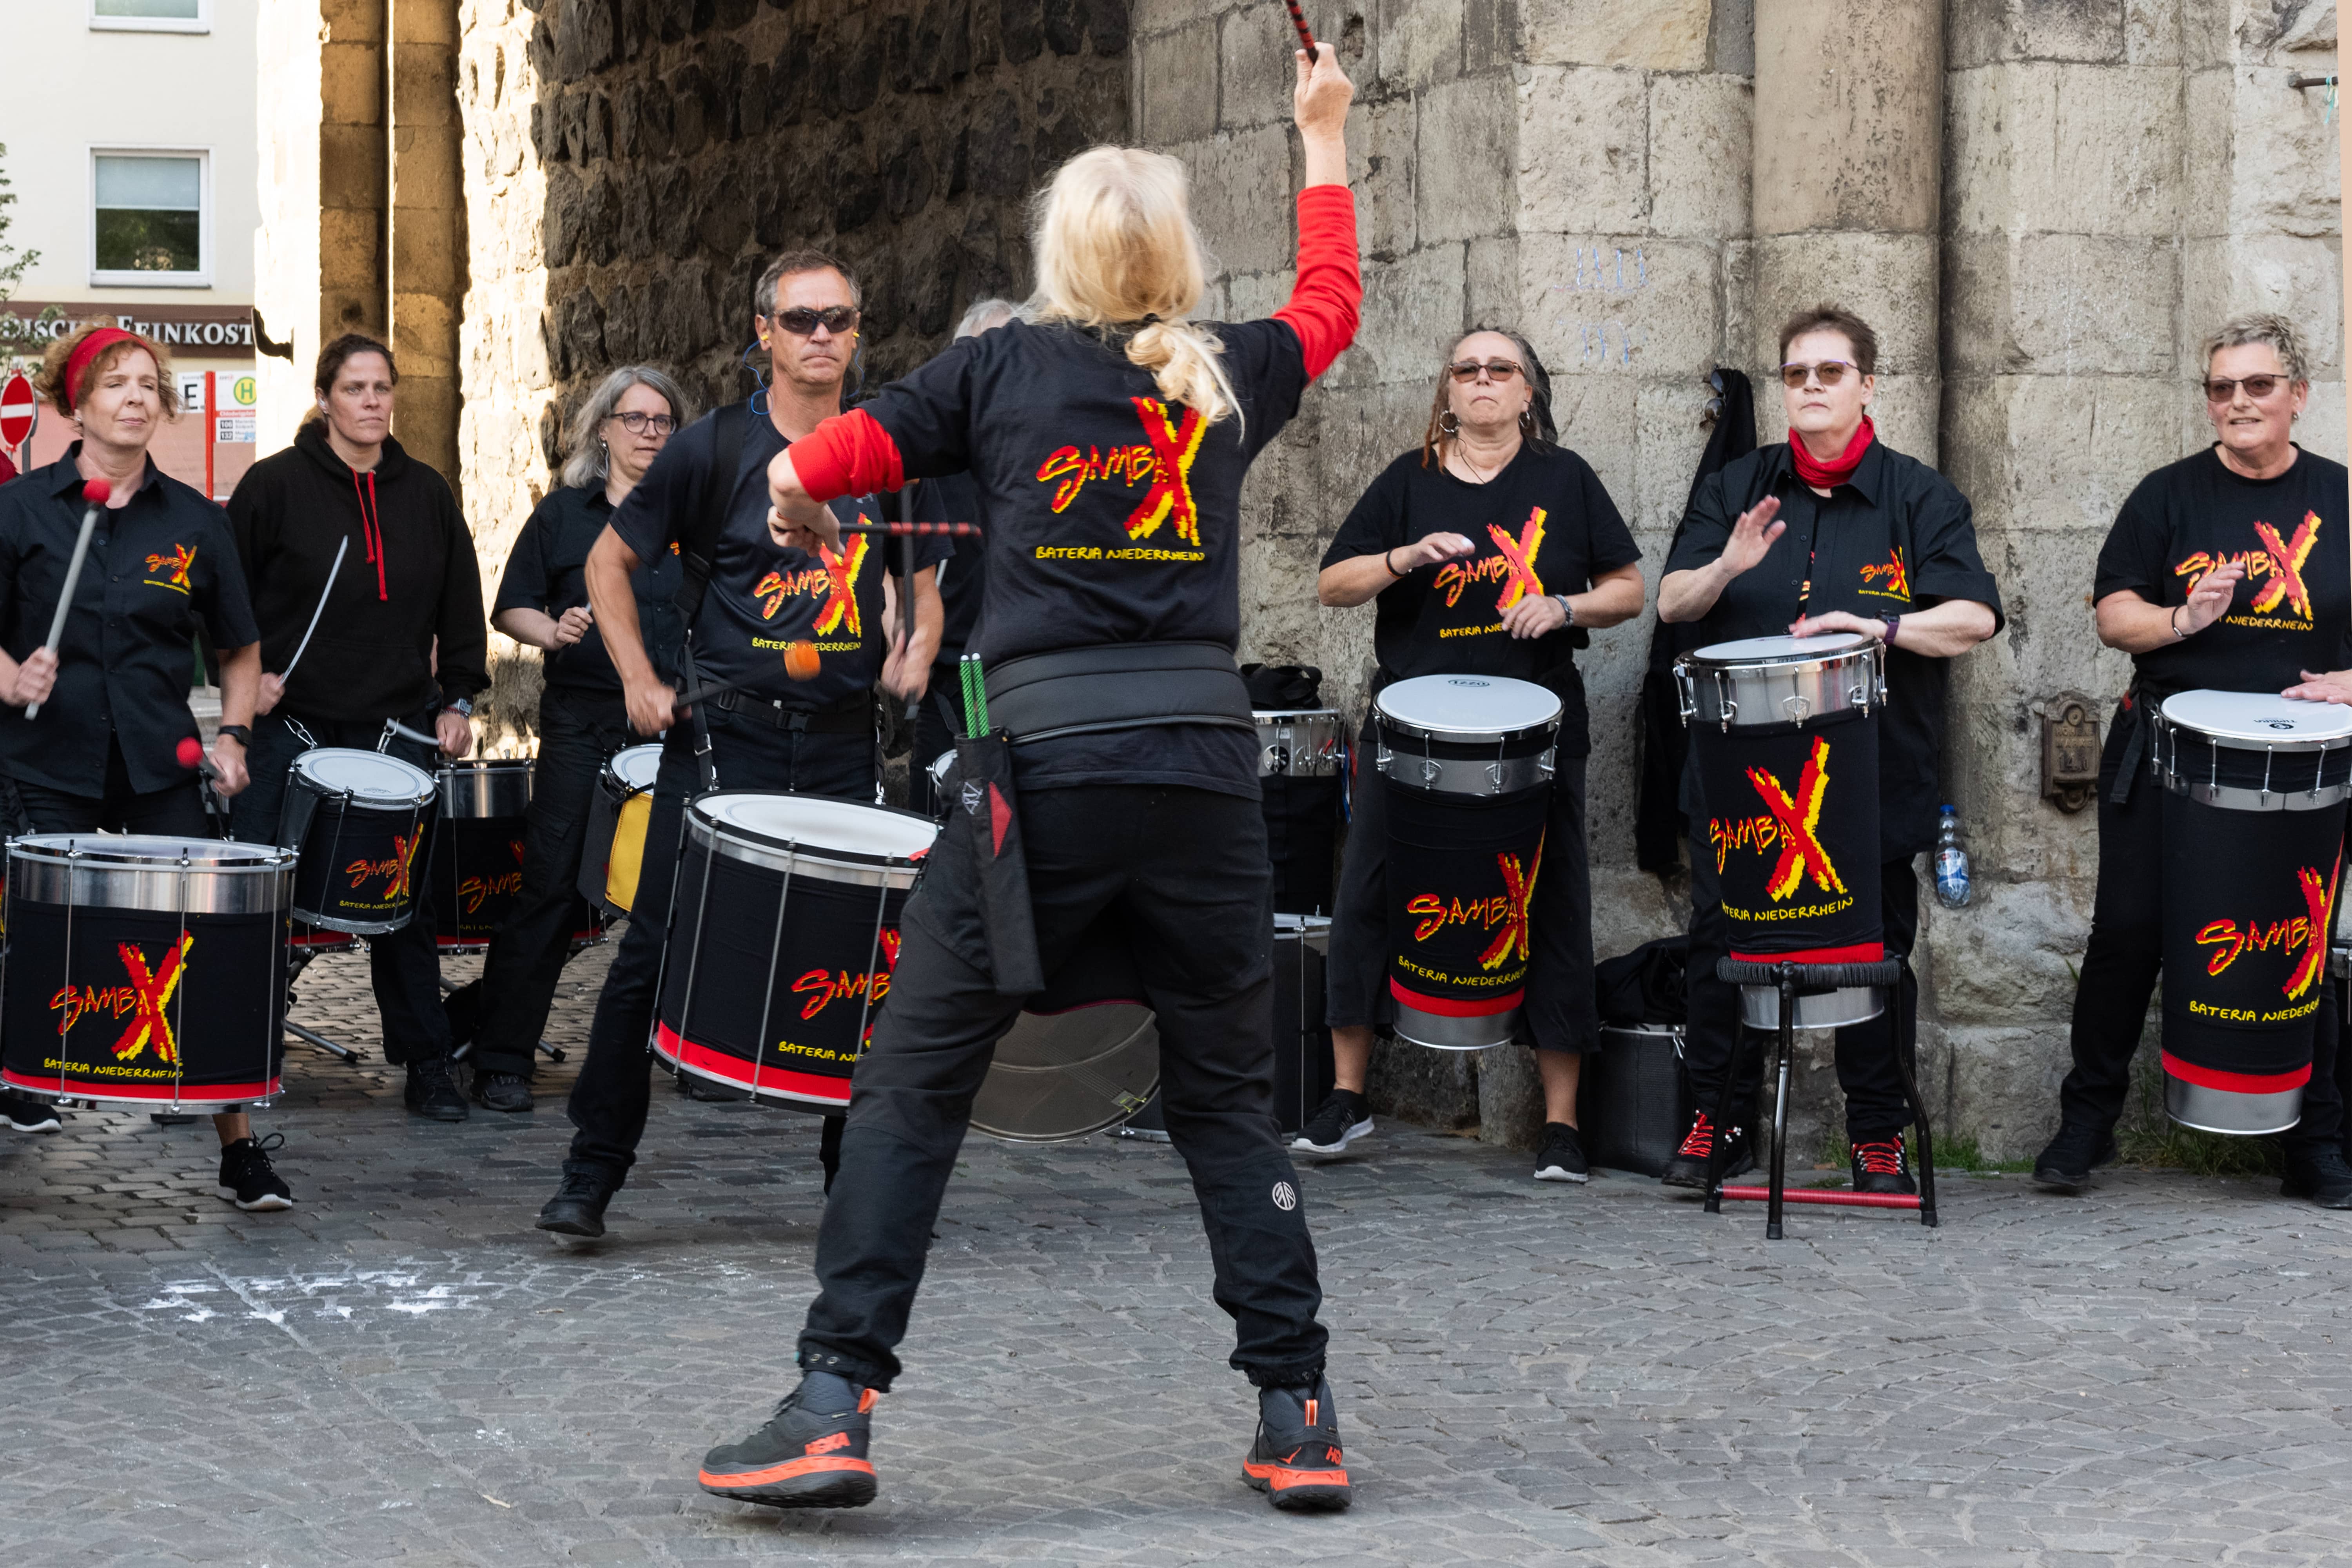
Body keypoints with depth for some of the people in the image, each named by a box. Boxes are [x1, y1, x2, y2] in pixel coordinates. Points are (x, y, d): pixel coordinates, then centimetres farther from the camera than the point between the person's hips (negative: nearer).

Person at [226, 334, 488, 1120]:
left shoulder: (427, 494, 9)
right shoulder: (275, 485, -1)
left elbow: (459, 606, 14)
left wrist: (457, 702, 8)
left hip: (397, 728, 2)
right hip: (291, 724, -2)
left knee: (406, 901, 3)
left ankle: (428, 1065, 9)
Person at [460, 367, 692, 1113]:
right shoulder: (564, 513, 6)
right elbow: (511, 608, 5)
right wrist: (553, 631, -14)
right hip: (582, 722, -2)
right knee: (551, 885, -5)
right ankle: (502, 1059, -2)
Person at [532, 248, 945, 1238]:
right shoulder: (715, 449, -1)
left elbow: (923, 583, 20)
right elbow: (610, 561, 7)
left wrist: (918, 653, 0)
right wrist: (640, 682, -2)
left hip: (841, 746, 3)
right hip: (721, 737, -3)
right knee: (657, 949, -5)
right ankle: (594, 1170, 2)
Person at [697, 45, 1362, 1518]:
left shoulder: (1003, 371, 6)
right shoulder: (1229, 378, 10)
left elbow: (805, 467, 6)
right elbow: (1331, 302, 32)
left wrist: (801, 505, 30)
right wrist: (1325, 137, 44)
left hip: (1043, 768, -2)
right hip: (1205, 760, 2)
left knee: (914, 1087, 3)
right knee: (1230, 1099, 12)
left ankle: (836, 1404, -4)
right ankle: (1298, 1420, 10)